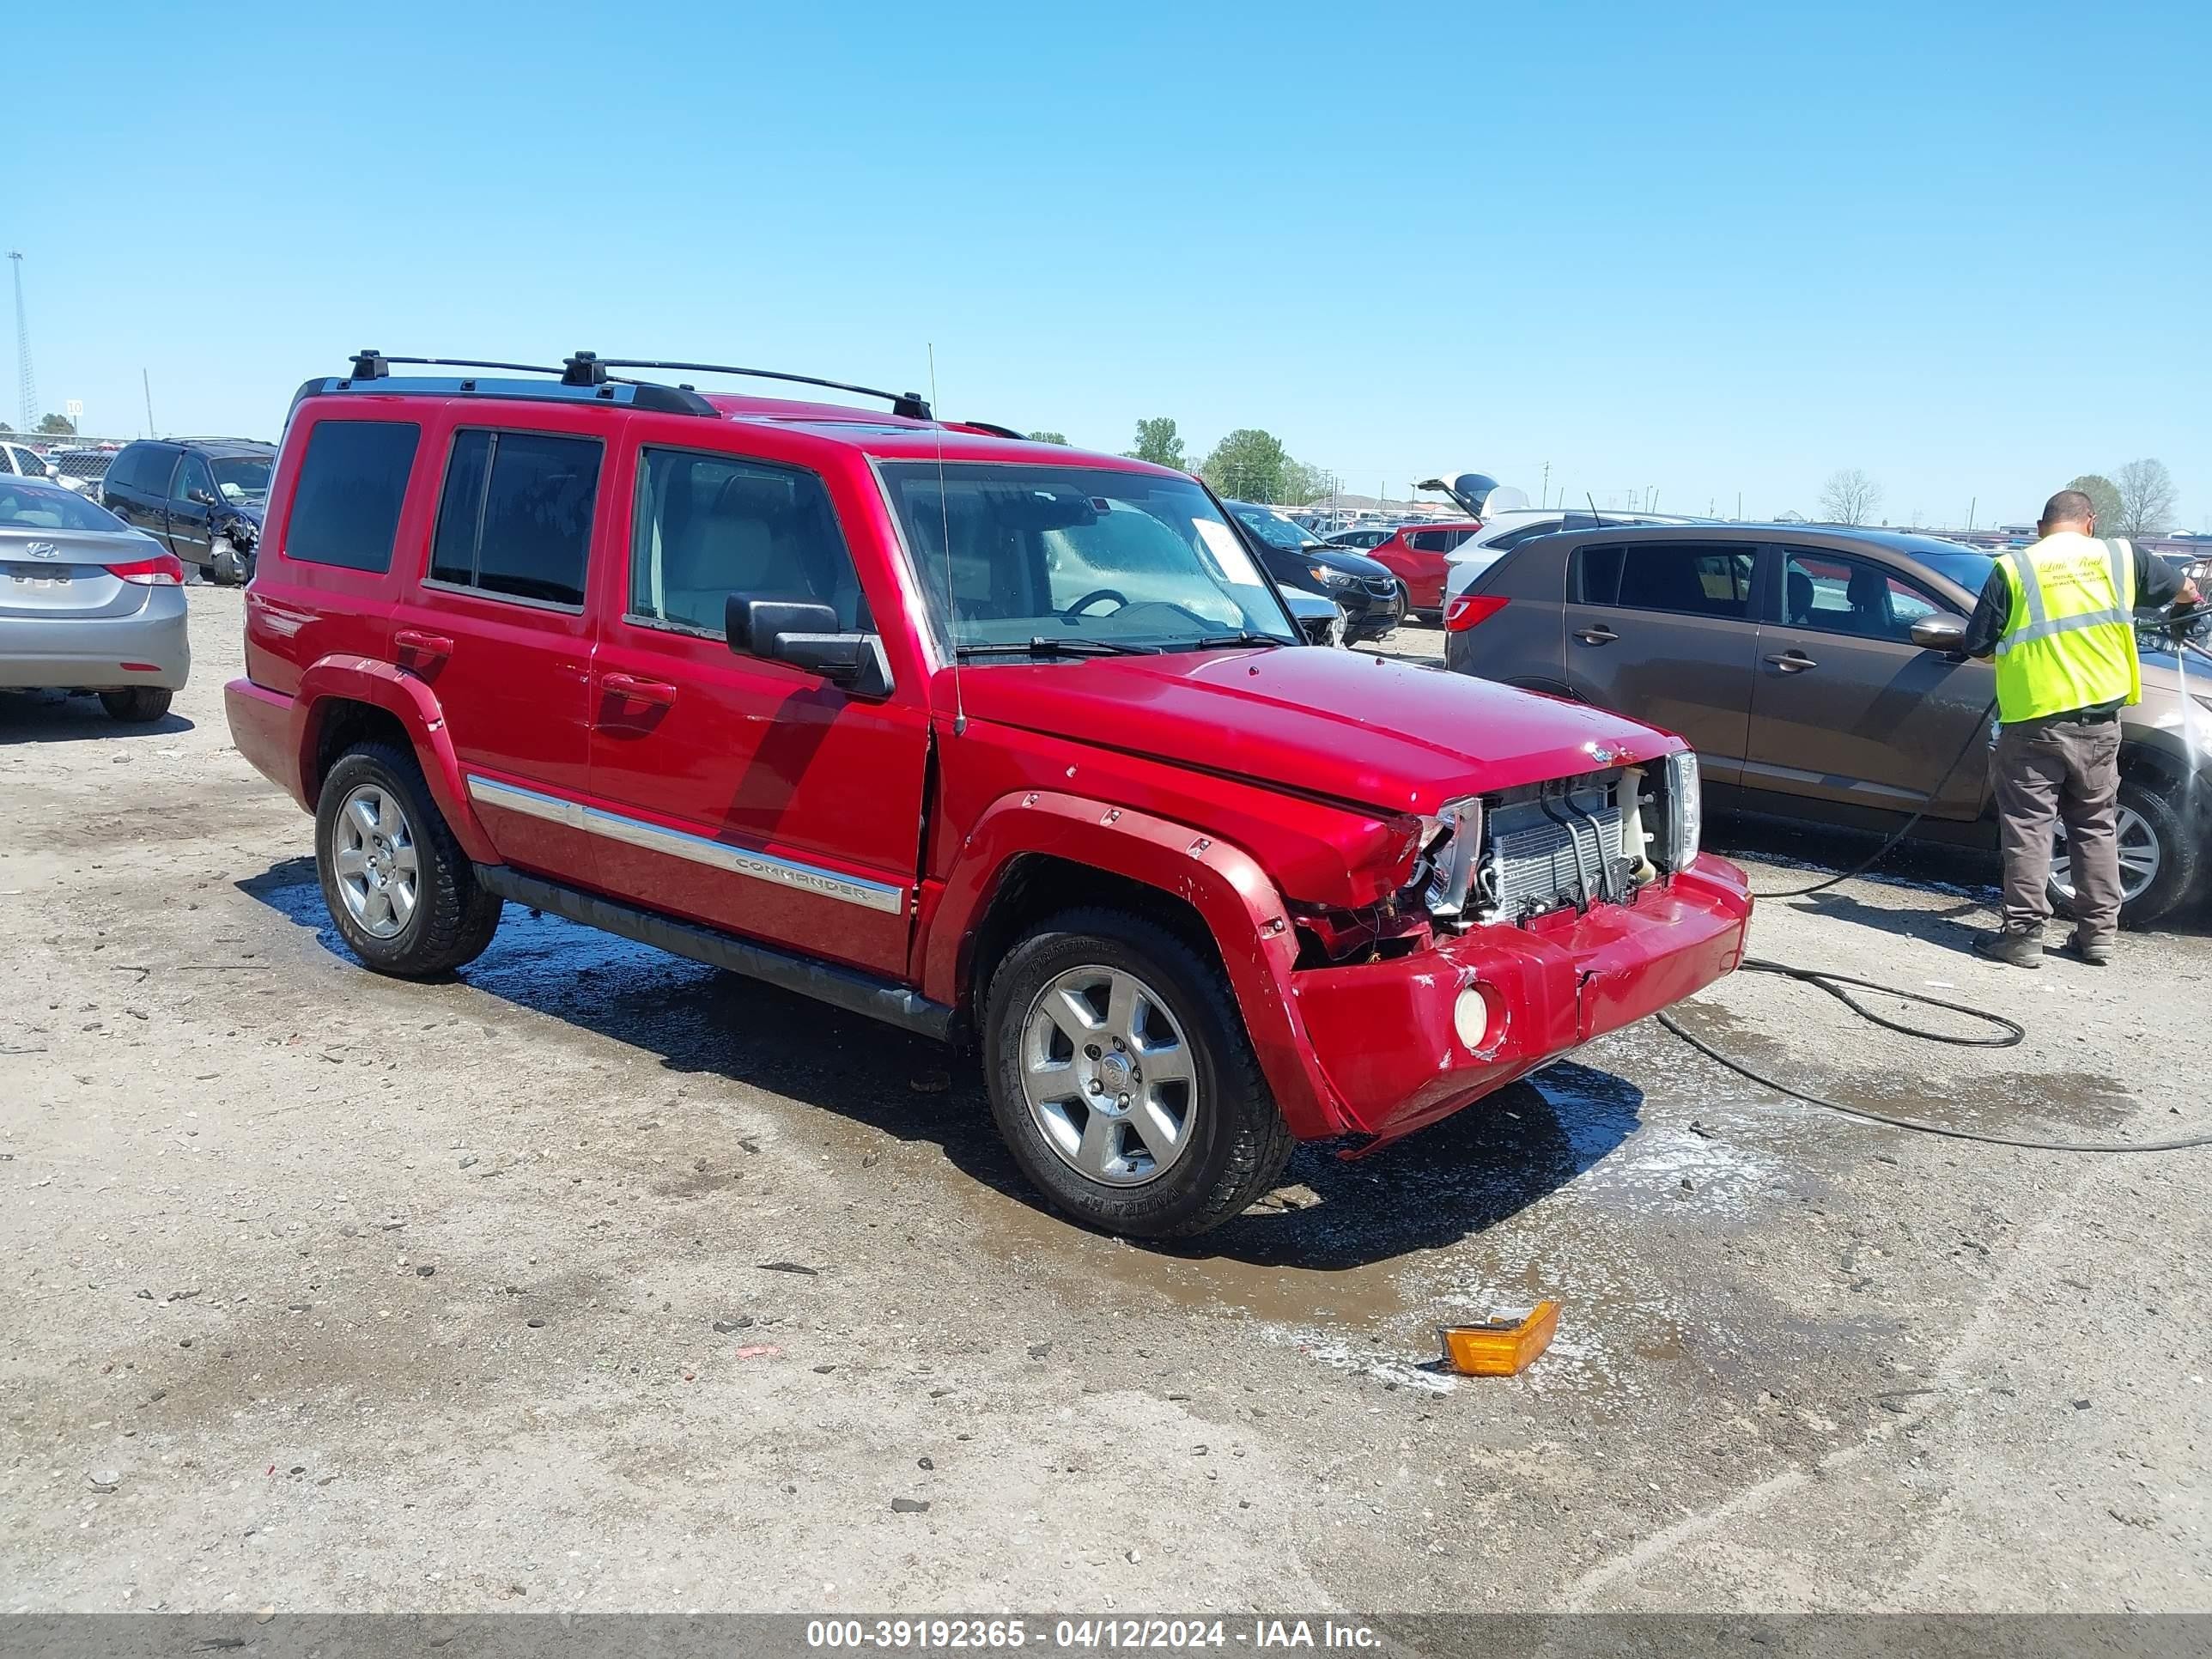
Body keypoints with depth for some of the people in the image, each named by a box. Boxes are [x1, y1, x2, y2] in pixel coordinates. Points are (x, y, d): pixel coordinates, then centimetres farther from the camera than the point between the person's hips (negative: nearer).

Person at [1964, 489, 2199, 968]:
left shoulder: (2013, 568, -4)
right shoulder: (2119, 556, 6)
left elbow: (1977, 644, -3)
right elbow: (2182, 590, 26)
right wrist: (2190, 594, 50)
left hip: (2033, 723, -3)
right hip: (2099, 723, 4)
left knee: (2028, 829, 1)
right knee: (2096, 827, 14)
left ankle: (2023, 934, -1)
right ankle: (2098, 934, 18)